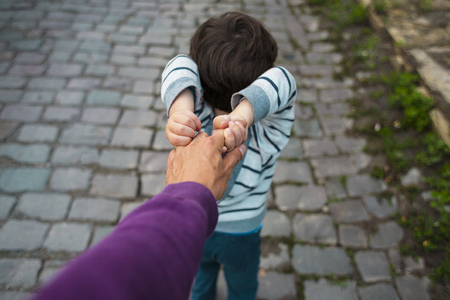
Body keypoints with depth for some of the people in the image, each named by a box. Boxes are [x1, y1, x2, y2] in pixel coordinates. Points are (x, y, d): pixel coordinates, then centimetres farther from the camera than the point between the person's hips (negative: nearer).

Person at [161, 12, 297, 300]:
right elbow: (280, 82, -51)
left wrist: (181, 108, -68)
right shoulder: (269, 135, -36)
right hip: (241, 234, -1)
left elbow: (182, 68, -49)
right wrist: (243, 114, -68)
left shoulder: (198, 121, -34)